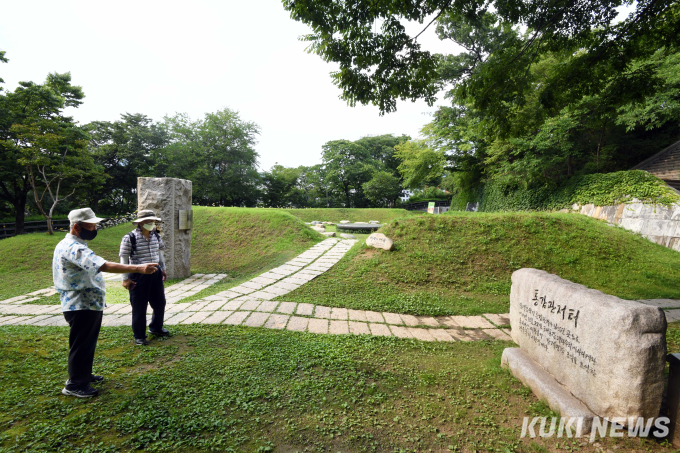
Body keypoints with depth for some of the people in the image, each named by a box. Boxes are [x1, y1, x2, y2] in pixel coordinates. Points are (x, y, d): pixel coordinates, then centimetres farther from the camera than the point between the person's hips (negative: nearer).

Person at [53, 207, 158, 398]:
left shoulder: (70, 245, 11)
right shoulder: (74, 248, -25)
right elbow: (105, 266, -38)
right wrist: (139, 268, -44)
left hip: (87, 304, 10)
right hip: (82, 306, -10)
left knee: (87, 344, 22)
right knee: (81, 345, 5)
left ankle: (84, 375, 38)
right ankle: (74, 385, 20)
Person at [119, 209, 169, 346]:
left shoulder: (156, 235, 4)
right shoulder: (130, 238, -14)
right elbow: (124, 258, -11)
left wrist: (163, 269, 18)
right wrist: (125, 278, -11)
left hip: (155, 273, 6)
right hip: (138, 276, -6)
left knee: (160, 303, 15)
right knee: (139, 307, 4)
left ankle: (156, 328, 36)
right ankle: (139, 336, 21)